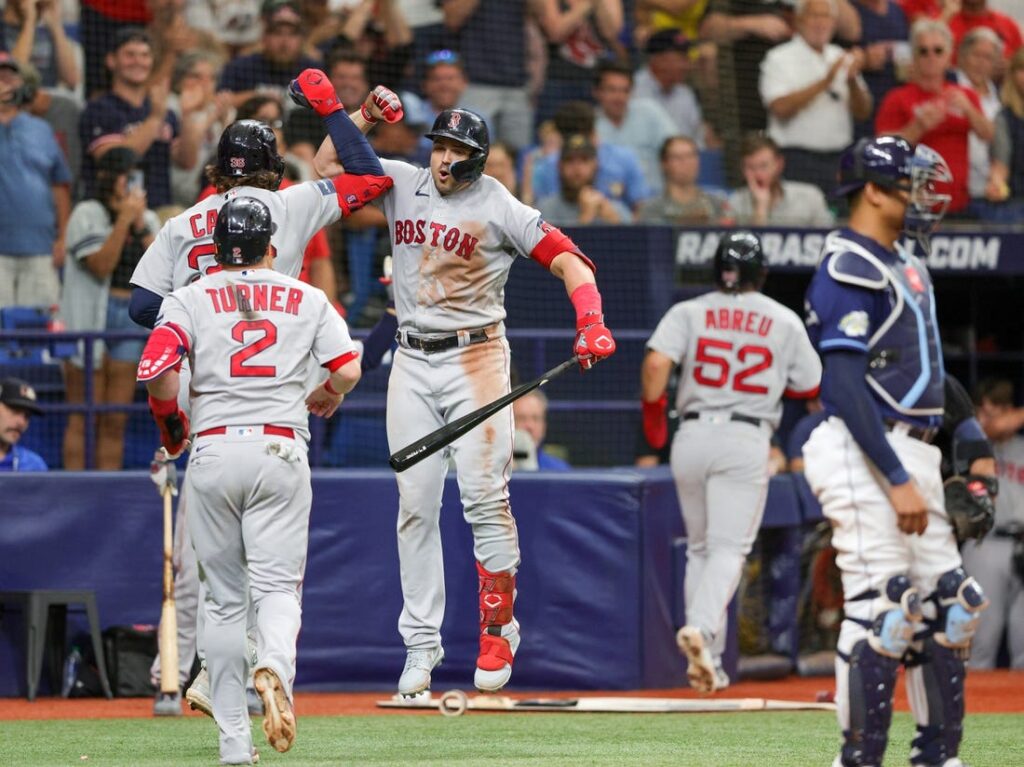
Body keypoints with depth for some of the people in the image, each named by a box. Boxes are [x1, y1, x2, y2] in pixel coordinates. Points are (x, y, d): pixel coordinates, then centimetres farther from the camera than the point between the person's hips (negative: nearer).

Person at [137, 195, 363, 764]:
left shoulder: (190, 299, 6)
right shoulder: (307, 299, 10)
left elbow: (155, 369, -9)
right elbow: (348, 369, 0)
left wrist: (170, 423, 9)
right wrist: (324, 398, 21)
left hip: (213, 449, 0)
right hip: (280, 450, 0)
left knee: (224, 600, 7)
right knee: (278, 586, 0)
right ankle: (274, 668, -35)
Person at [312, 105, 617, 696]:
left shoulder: (500, 209, -5)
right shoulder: (402, 184, 8)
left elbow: (567, 259, -10)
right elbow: (329, 165, 14)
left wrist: (591, 322, -25)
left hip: (475, 358, -4)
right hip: (412, 362, 4)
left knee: (485, 497, -11)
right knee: (416, 506, 1)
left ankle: (499, 630, 1)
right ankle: (421, 644, 4)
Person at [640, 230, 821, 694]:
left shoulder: (689, 312, 5)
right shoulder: (784, 321, 6)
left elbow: (656, 364, -10)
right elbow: (810, 388, 12)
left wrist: (652, 413, 3)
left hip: (692, 435, 2)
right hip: (746, 439, -2)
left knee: (700, 547, 14)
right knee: (729, 547, -6)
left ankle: (707, 663, 13)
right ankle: (702, 628, -34)